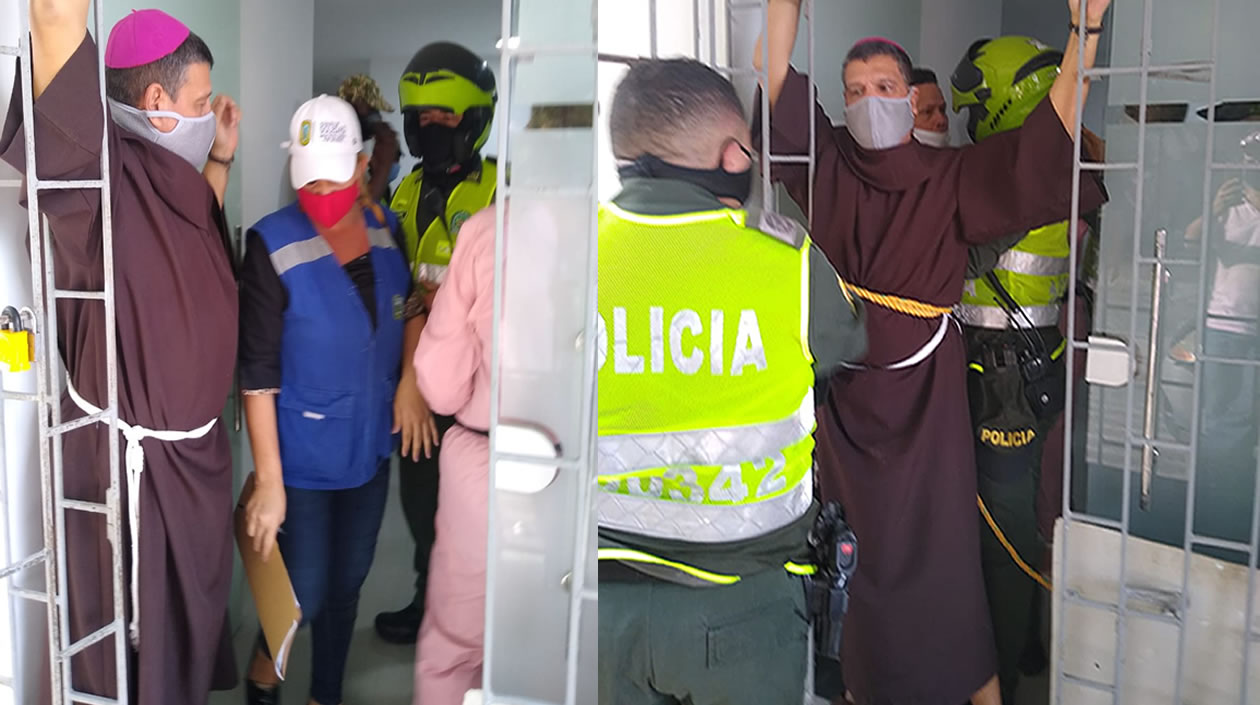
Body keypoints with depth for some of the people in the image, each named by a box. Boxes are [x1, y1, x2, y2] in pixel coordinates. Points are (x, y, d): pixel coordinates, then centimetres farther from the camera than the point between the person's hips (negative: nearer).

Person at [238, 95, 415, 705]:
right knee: (305, 594, 4)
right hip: (304, 456, -5)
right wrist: (269, 480, -19)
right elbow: (258, 373, -19)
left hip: (372, 448, 5)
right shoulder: (273, 247, -20)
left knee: (347, 584, 17)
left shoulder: (386, 229, -4)